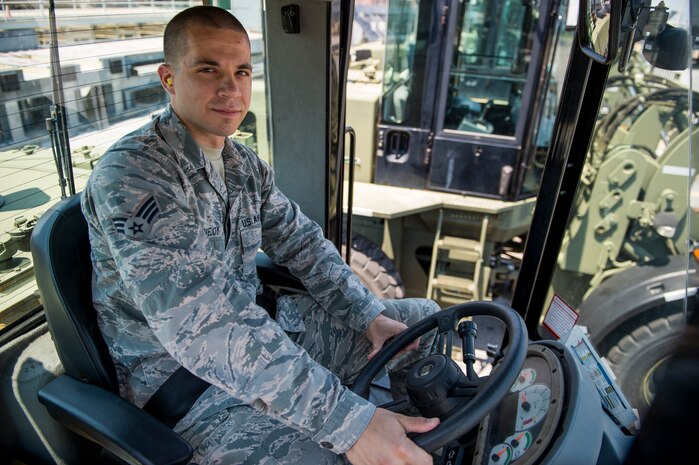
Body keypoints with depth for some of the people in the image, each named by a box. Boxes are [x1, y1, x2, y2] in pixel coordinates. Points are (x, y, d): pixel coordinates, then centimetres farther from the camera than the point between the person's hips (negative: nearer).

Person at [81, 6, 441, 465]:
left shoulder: (246, 164, 3)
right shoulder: (131, 174, -23)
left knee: (423, 318, 8)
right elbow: (202, 327, -34)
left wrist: (369, 317, -7)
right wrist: (349, 421, -37)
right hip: (179, 368, -6)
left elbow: (303, 245, 7)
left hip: (258, 333, 7)